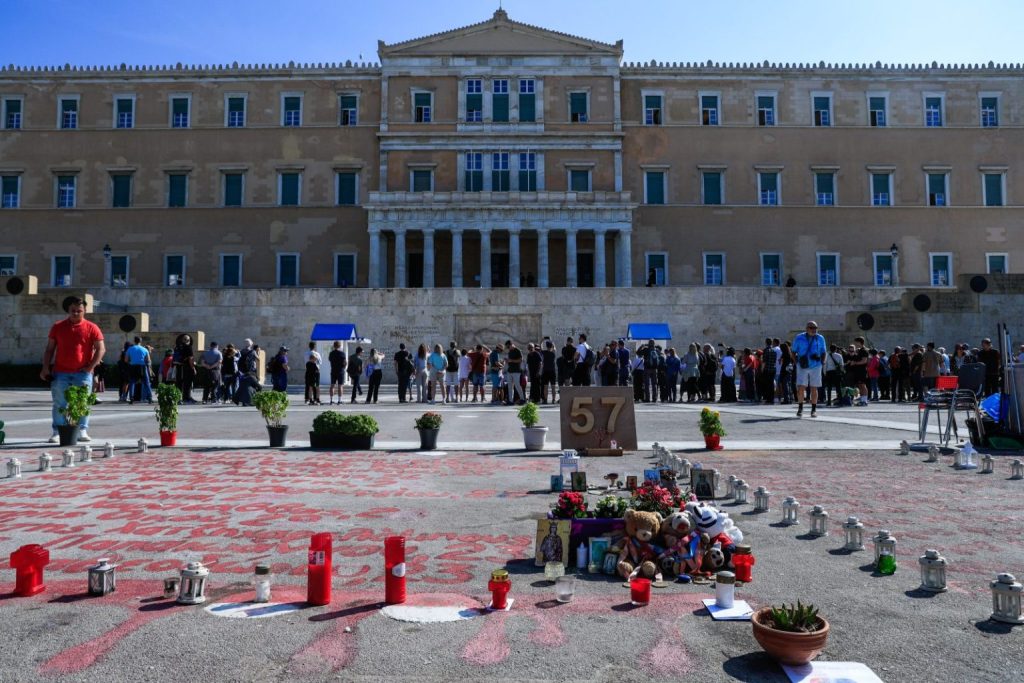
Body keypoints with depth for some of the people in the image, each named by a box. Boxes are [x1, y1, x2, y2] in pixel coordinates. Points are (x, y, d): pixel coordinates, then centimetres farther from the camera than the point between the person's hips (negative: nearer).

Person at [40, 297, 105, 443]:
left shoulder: (91, 328, 0)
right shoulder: (57, 327, 8)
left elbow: (101, 349, -3)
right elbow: (49, 349, 10)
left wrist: (91, 366, -10)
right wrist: (45, 368, 3)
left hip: (82, 373, -2)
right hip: (60, 372, 2)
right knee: (59, 404, 3)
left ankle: (82, 431, 6)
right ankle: (57, 432, 8)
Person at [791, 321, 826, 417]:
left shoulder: (820, 338, 6)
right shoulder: (799, 338, 2)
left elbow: (823, 352, 16)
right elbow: (794, 351, 8)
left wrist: (822, 362, 1)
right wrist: (796, 361, -5)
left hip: (815, 366, 1)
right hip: (802, 366, -1)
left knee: (814, 389, 3)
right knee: (800, 388, -7)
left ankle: (814, 410, 13)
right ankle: (800, 408, 6)